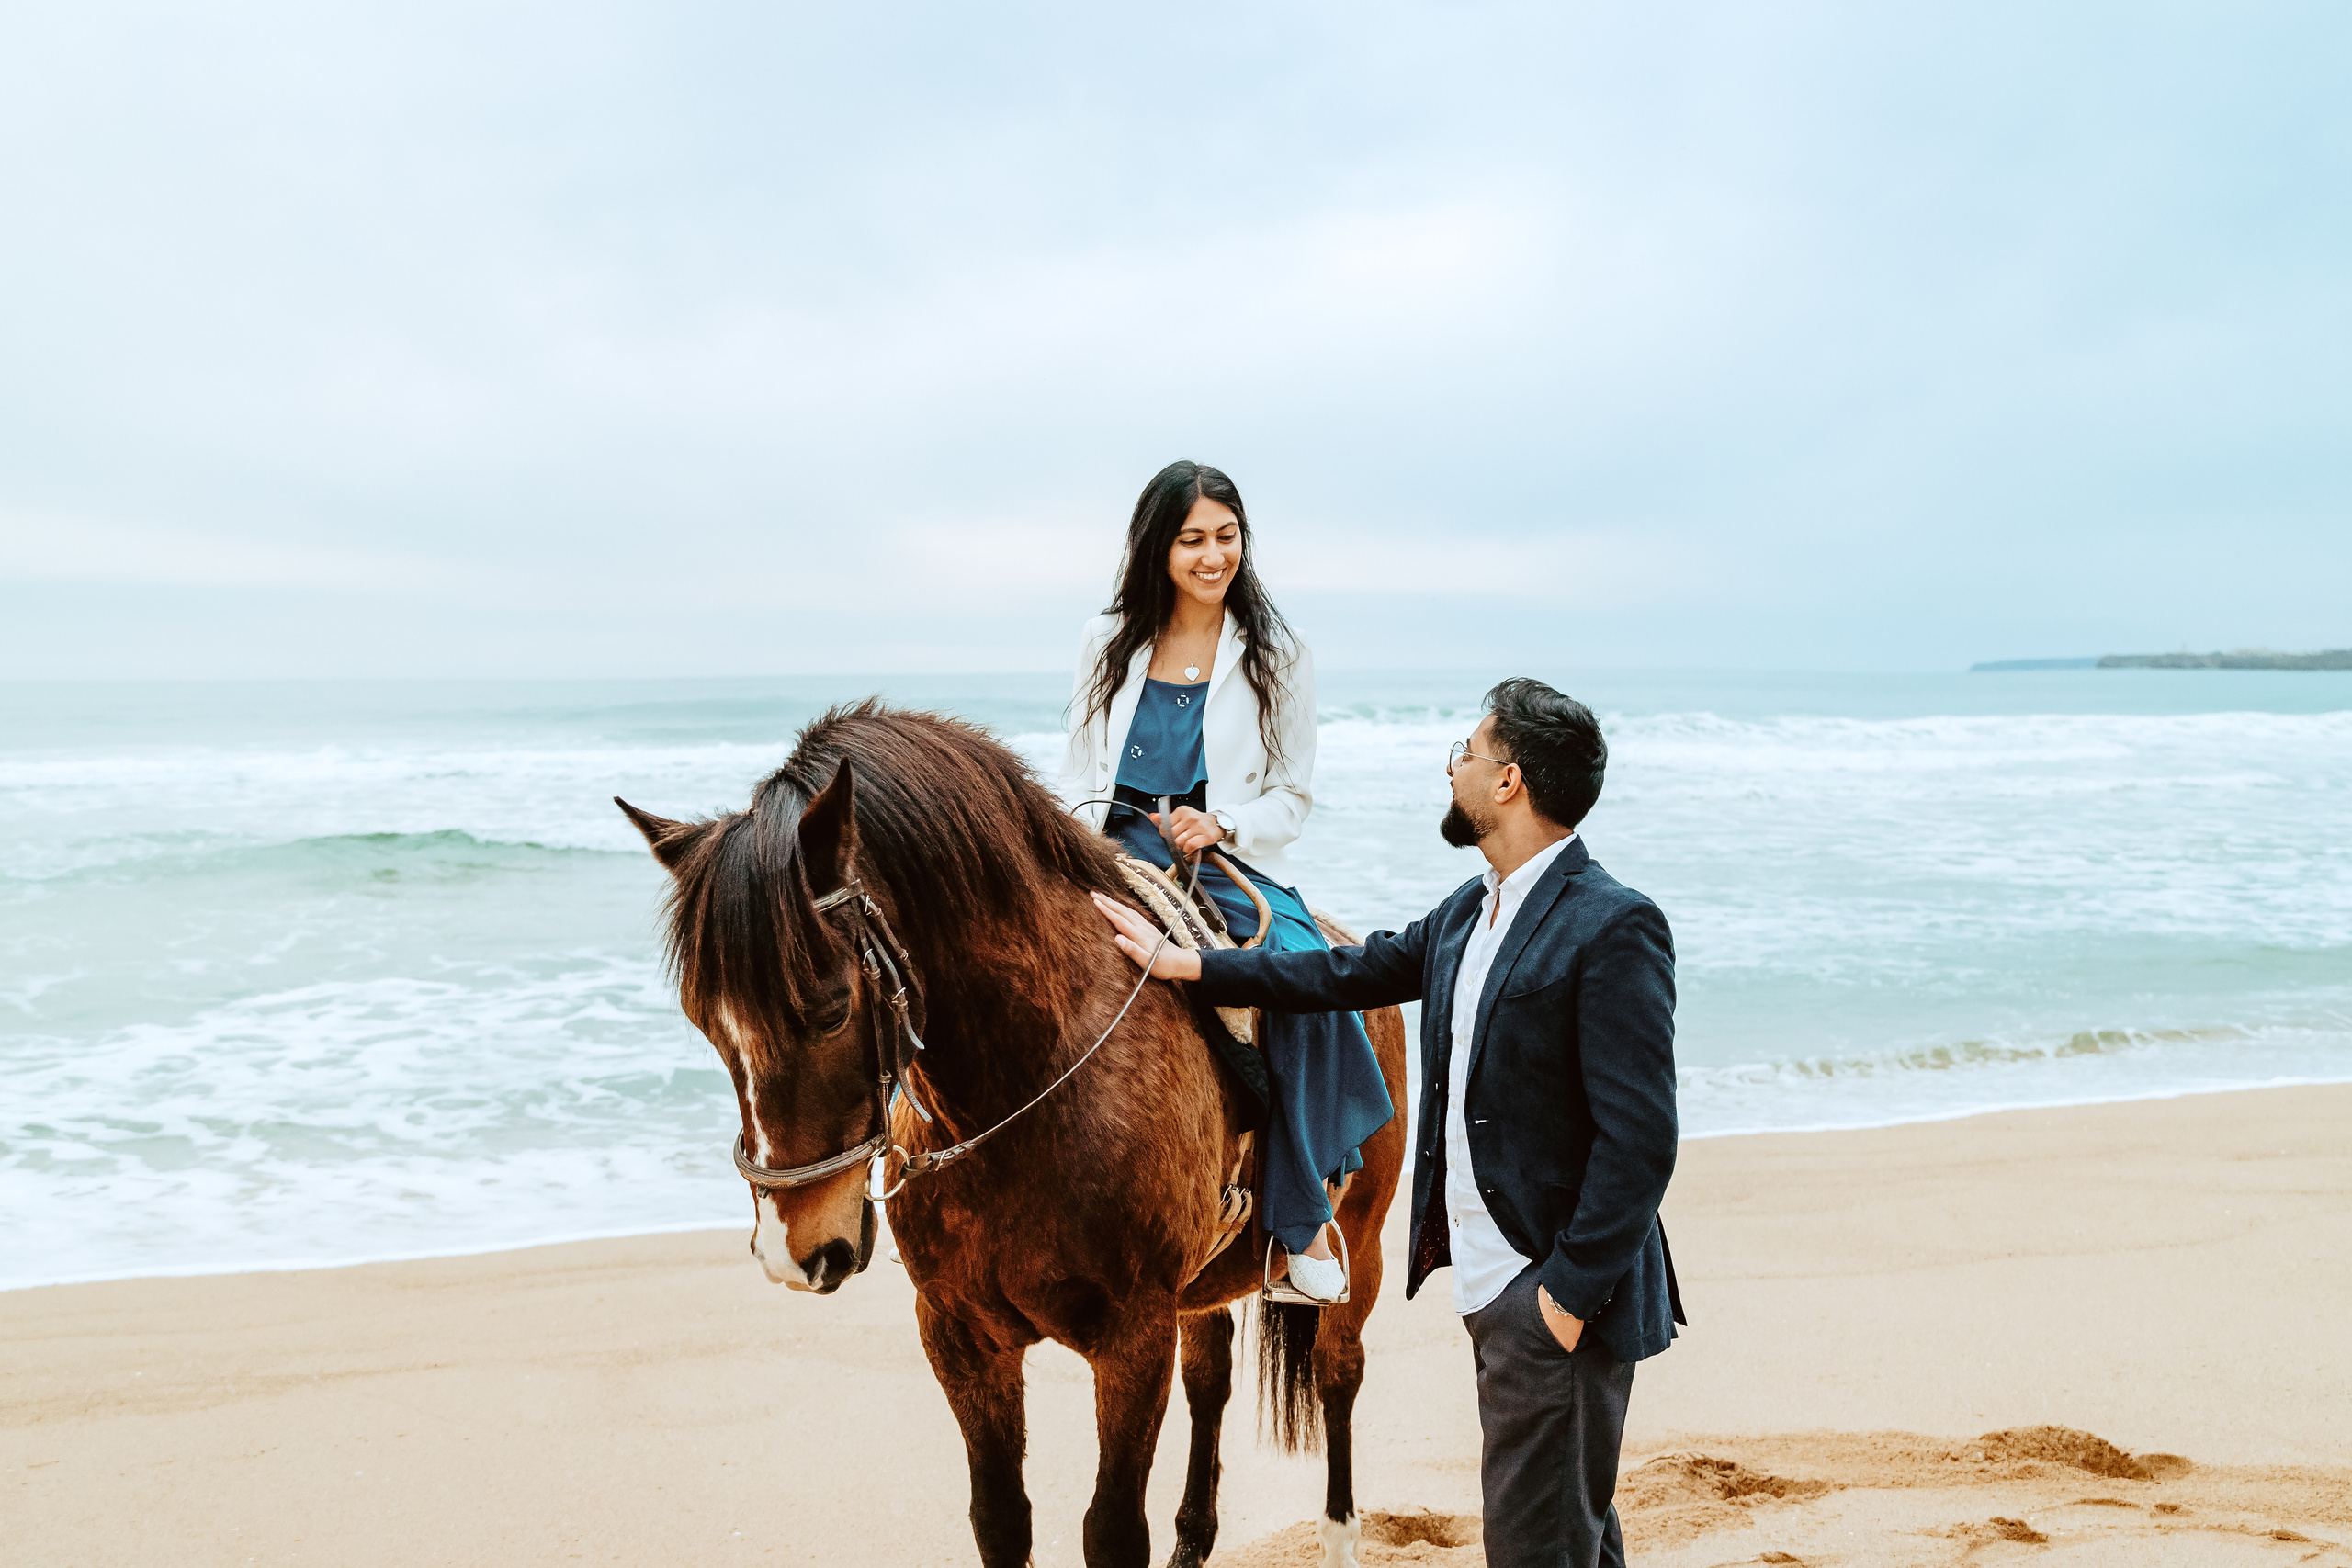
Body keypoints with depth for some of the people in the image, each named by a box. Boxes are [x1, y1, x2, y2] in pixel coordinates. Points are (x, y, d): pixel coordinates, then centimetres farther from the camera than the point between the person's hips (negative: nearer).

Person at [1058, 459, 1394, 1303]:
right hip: (1116, 853, 2)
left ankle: (1303, 1223, -20)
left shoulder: (1276, 654, 6)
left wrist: (1221, 825, -13)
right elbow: (1078, 774, 15)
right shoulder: (1108, 642, 11)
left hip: (1228, 862, -1)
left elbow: (1293, 796, 7)